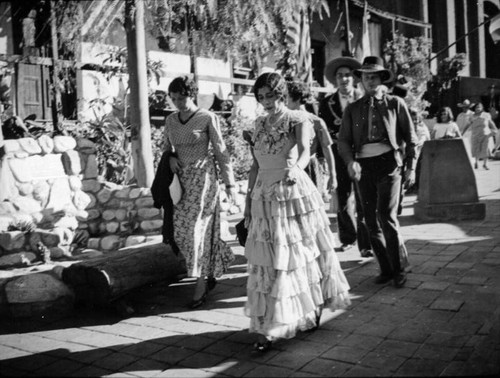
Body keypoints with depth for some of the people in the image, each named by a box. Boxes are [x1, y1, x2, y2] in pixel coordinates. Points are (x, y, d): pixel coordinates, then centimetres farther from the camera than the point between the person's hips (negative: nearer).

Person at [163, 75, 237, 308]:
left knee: (197, 229, -7)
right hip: (182, 180, 6)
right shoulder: (170, 120, 8)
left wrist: (229, 183, -5)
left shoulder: (208, 118, -7)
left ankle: (201, 287, 2)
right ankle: (210, 272, 29)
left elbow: (220, 151, -4)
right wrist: (170, 157, -4)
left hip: (203, 178, -5)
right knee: (181, 231, 6)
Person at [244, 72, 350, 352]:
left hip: (295, 194, -4)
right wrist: (249, 199, 11)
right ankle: (269, 329, 13)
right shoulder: (260, 124, 11)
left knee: (303, 253, 2)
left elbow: (305, 150, -23)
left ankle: (314, 311, 19)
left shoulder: (298, 120, -4)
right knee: (269, 262, 4)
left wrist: (296, 168, -45)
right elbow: (256, 165, 14)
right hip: (265, 198, 5)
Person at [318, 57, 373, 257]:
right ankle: (348, 238, 27)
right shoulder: (327, 103, 8)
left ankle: (366, 244, 1)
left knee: (363, 201, -6)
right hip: (339, 156, 2)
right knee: (343, 199, 11)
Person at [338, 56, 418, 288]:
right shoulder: (352, 109, 12)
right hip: (363, 167, 3)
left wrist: (411, 167, 0)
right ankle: (386, 268, 20)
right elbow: (344, 140, 6)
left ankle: (398, 269, 3)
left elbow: (410, 137, 8)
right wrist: (351, 162, -13)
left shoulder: (395, 104, 7)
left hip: (388, 163, -3)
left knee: (387, 216, -13)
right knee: (371, 221, 6)